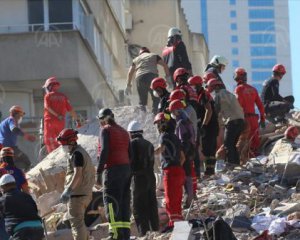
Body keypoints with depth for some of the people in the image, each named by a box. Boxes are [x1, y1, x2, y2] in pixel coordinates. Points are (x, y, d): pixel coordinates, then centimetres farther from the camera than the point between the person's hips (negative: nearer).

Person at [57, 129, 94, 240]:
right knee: (80, 222, 20)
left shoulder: (76, 154, -14)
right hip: (86, 193, 10)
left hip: (77, 194, -10)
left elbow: (77, 174, -23)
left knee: (76, 222, -9)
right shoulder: (82, 152, 17)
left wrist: (68, 190, -25)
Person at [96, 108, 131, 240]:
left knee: (110, 200, -10)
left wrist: (99, 172, -14)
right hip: (126, 168, 8)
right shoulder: (124, 131, 19)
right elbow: (130, 153, 17)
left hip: (113, 168, -8)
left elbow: (104, 151, -14)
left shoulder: (106, 130, -3)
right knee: (124, 200, 9)